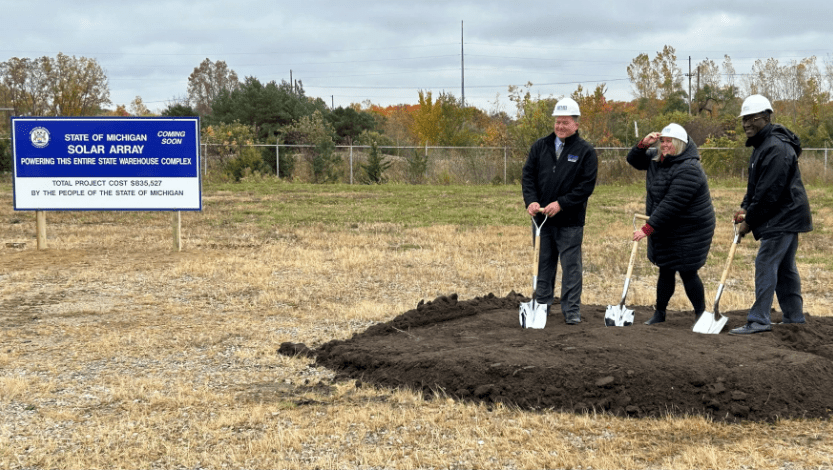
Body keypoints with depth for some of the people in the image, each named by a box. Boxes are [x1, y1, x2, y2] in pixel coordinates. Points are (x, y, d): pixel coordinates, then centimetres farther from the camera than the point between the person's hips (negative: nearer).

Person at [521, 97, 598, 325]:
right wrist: (531, 200, -11)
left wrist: (561, 204, -16)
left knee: (571, 266, -1)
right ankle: (541, 306, 23)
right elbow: (528, 175, 7)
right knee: (544, 264, 13)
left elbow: (586, 186, -8)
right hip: (542, 218, 4)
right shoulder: (540, 146, 8)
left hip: (570, 221, -3)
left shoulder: (586, 151, -2)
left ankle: (572, 311, 7)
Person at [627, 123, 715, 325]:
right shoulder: (658, 158, 3)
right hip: (665, 230, 8)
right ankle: (659, 313, 24)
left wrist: (648, 228, -29)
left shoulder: (688, 169, -25)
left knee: (687, 272, -2)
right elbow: (633, 160, 15)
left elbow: (671, 205, -29)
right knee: (666, 271, 14)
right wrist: (643, 144, -7)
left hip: (690, 231, -8)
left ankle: (701, 314, 14)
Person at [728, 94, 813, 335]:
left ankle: (759, 319, -10)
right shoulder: (761, 145, 15)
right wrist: (745, 208, 3)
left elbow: (769, 191, -24)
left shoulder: (776, 148, -21)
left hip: (783, 216, -11)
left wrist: (749, 221, -17)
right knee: (785, 267, 14)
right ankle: (794, 317, 22)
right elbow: (755, 184, 19)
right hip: (787, 216, 11)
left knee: (766, 263, -11)